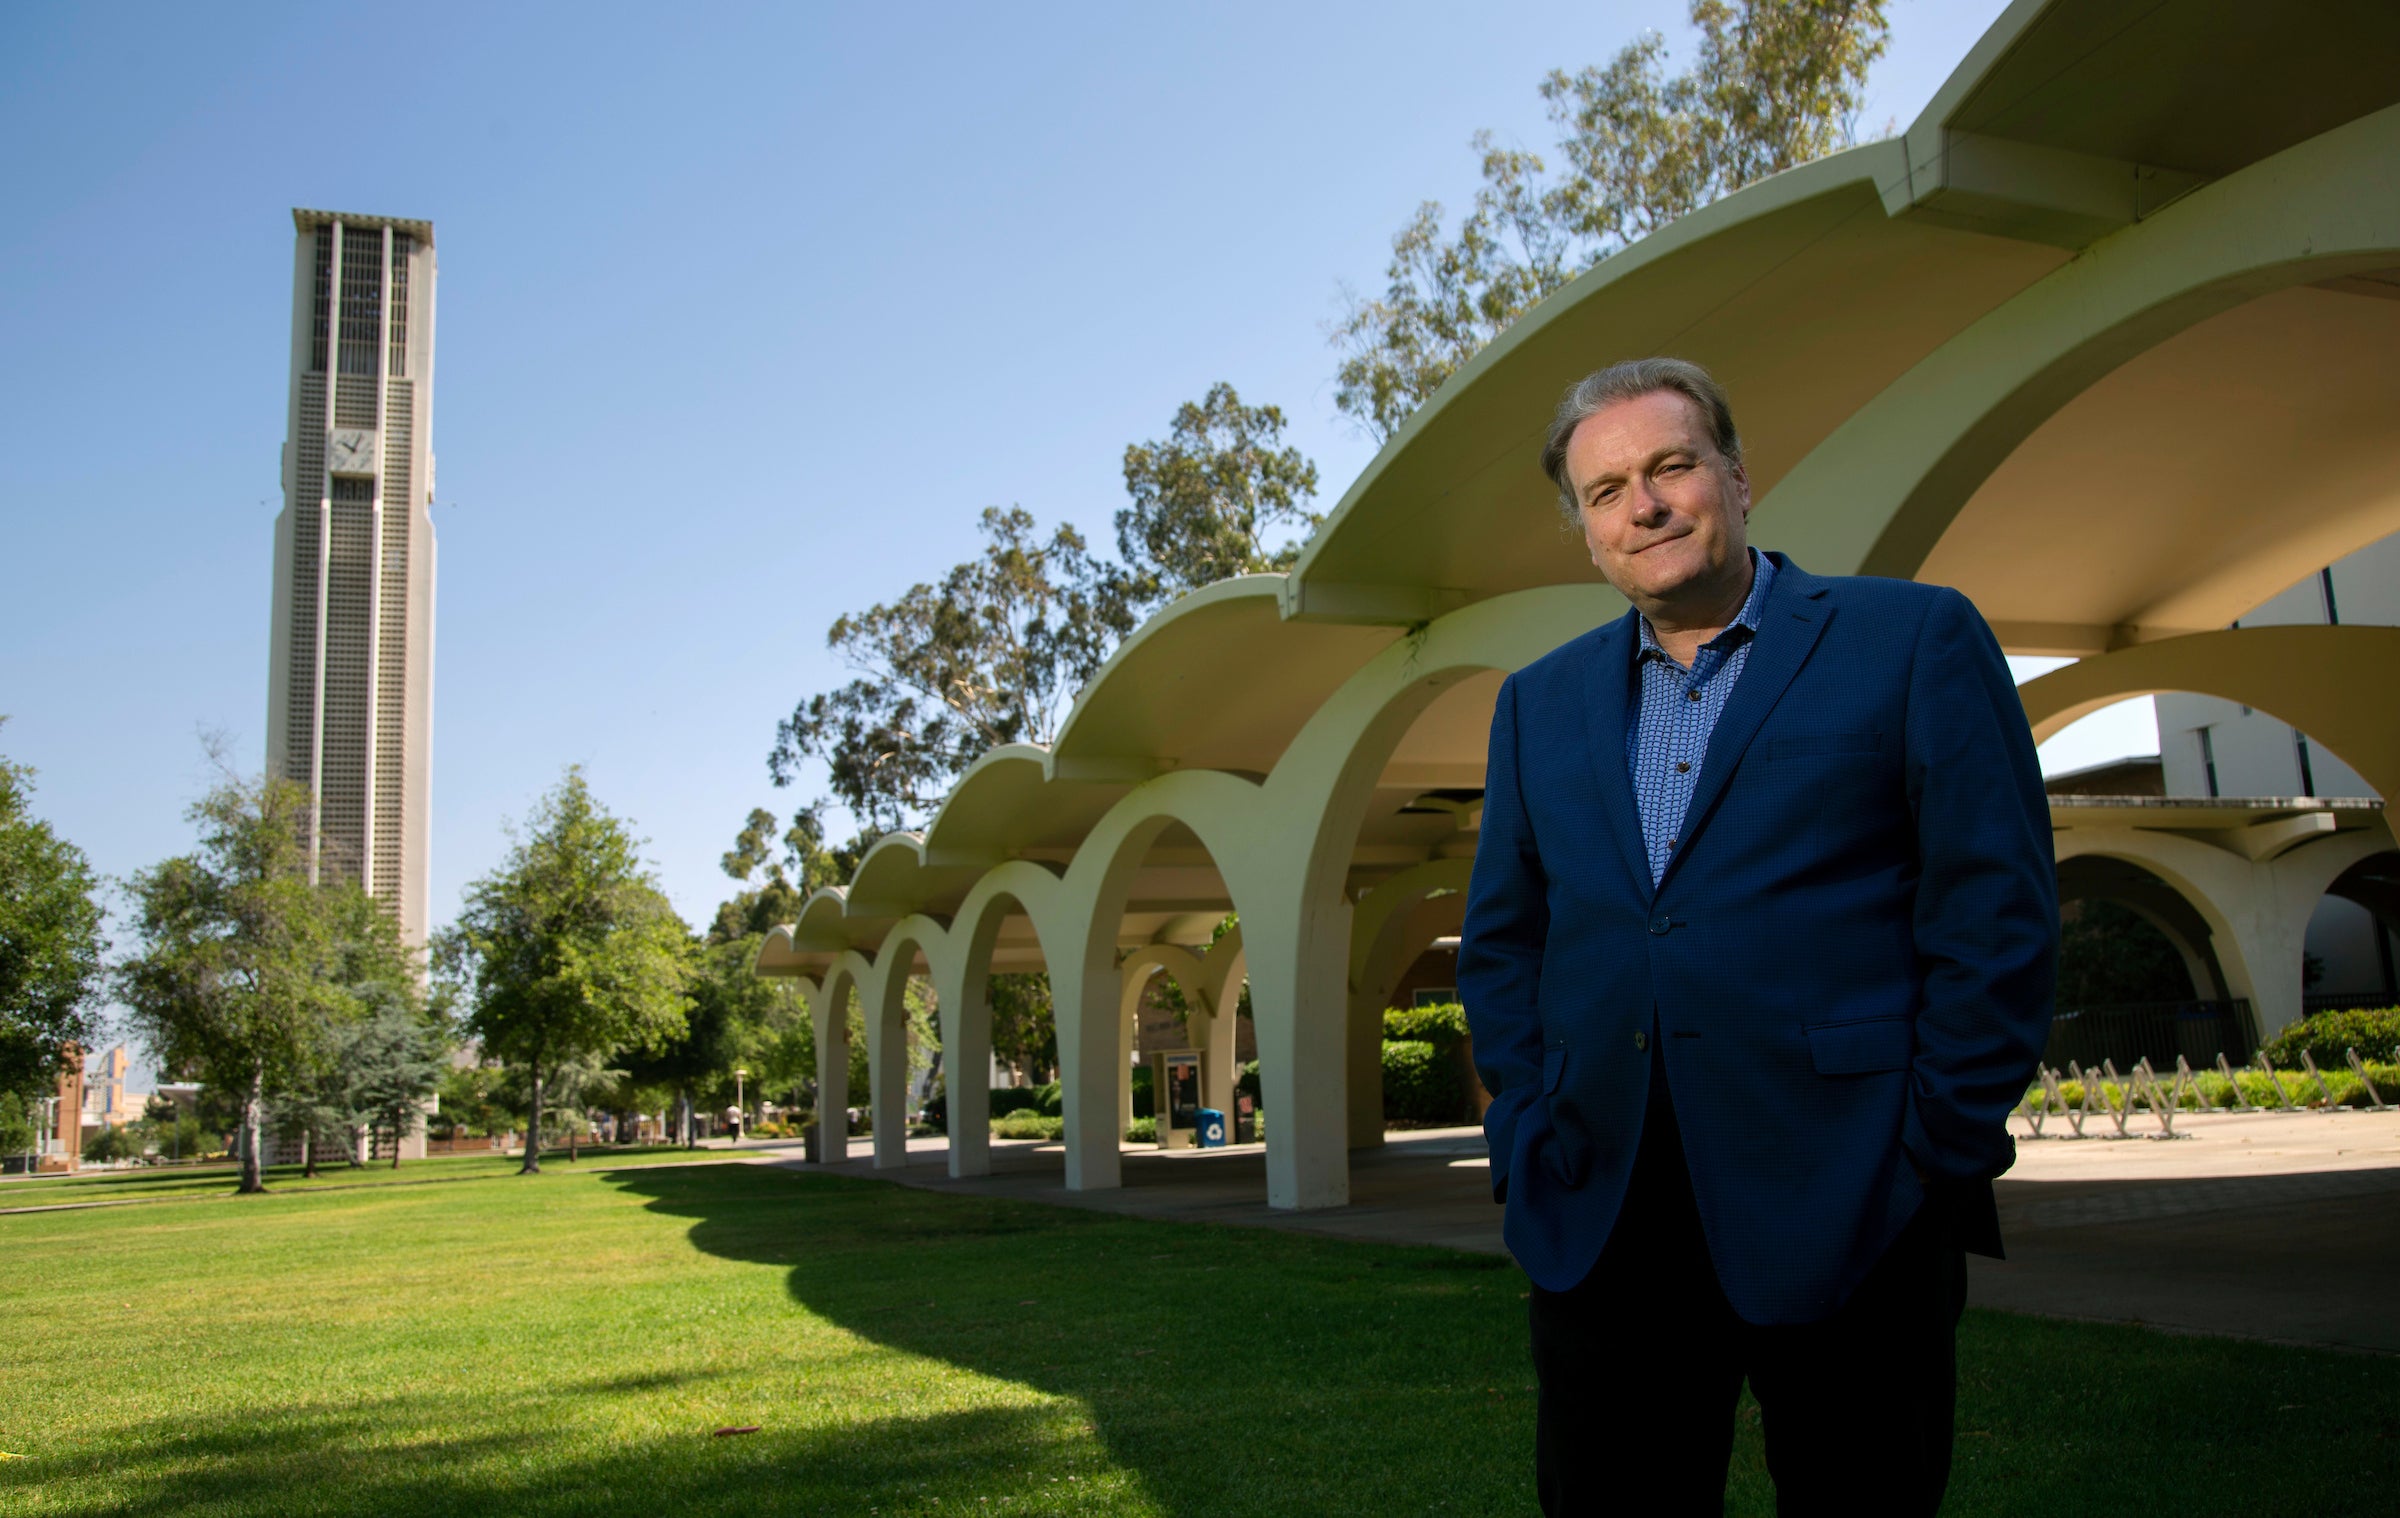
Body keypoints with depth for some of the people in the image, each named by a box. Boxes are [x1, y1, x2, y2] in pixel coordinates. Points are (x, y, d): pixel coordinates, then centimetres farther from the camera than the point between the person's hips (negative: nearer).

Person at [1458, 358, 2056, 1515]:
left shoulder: (1914, 638, 2)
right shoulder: (1539, 702, 14)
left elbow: (1997, 911, -3)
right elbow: (1499, 941, 15)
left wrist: (1940, 1156, -9)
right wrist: (1525, 1144, 4)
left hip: (1845, 1216, -3)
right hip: (1598, 1220, 4)